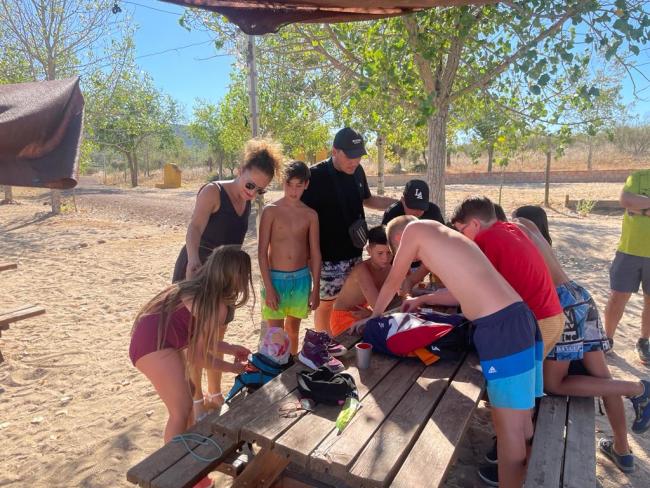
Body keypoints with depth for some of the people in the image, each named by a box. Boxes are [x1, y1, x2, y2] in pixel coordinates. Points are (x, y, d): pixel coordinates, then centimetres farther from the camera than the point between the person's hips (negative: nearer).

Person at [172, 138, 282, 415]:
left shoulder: (246, 202, 3)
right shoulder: (213, 192, -18)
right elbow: (195, 228, -33)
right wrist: (194, 261, -51)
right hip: (194, 270, -6)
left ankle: (215, 394, 30)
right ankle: (196, 400, 18)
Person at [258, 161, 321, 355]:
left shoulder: (310, 215, 2)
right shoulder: (271, 211, -6)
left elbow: (315, 253, 4)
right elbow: (262, 251, -7)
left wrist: (315, 289, 2)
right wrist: (268, 287, -12)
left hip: (301, 278, 3)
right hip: (276, 277, -2)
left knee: (293, 330, 16)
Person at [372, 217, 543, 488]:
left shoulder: (414, 229, 4)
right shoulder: (443, 238, 26)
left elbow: (393, 283, 15)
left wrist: (374, 318, 32)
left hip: (501, 327, -9)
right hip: (519, 317, 9)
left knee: (510, 433, 2)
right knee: (520, 422, 20)